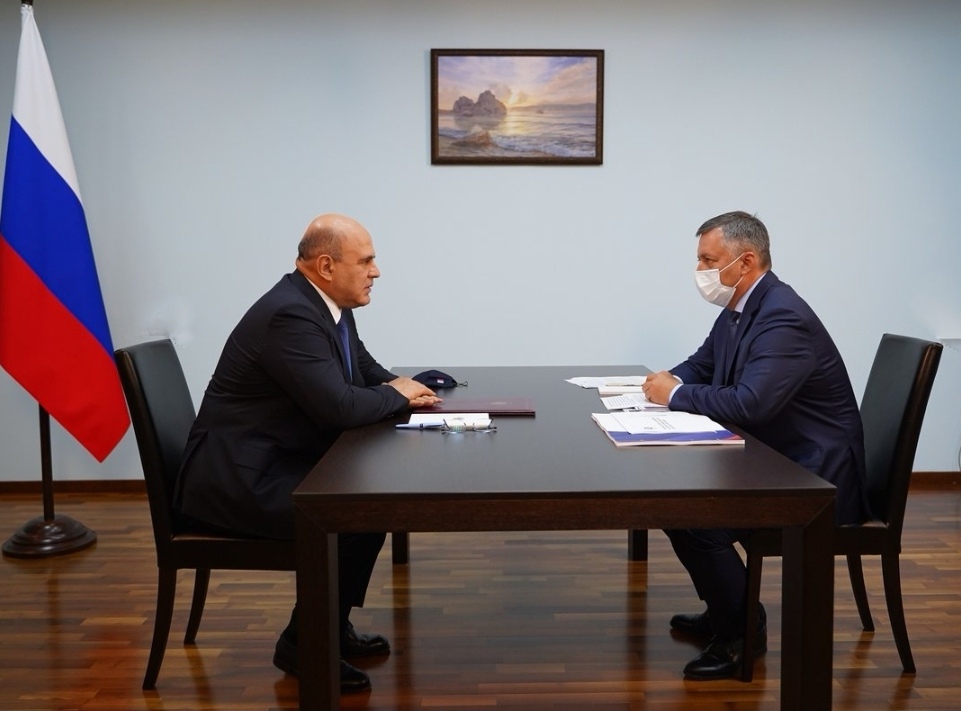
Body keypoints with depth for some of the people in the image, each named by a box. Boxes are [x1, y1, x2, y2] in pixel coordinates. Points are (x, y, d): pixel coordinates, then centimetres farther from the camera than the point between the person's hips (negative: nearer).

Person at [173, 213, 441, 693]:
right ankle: (302, 644, 1)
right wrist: (397, 396, -13)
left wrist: (401, 388, -3)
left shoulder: (329, 305, 6)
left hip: (277, 462, 10)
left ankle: (333, 626, 17)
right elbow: (339, 406, -31)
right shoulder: (290, 314, -24)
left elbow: (368, 372, 18)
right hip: (237, 477, -10)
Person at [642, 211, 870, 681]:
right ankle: (722, 611, 22)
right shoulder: (739, 309, 6)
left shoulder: (784, 317, -24)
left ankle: (743, 631, 3)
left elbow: (750, 403, -34)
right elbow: (701, 366, 20)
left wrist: (676, 395, -20)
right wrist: (666, 382, -3)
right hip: (774, 459, 10)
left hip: (814, 477, -10)